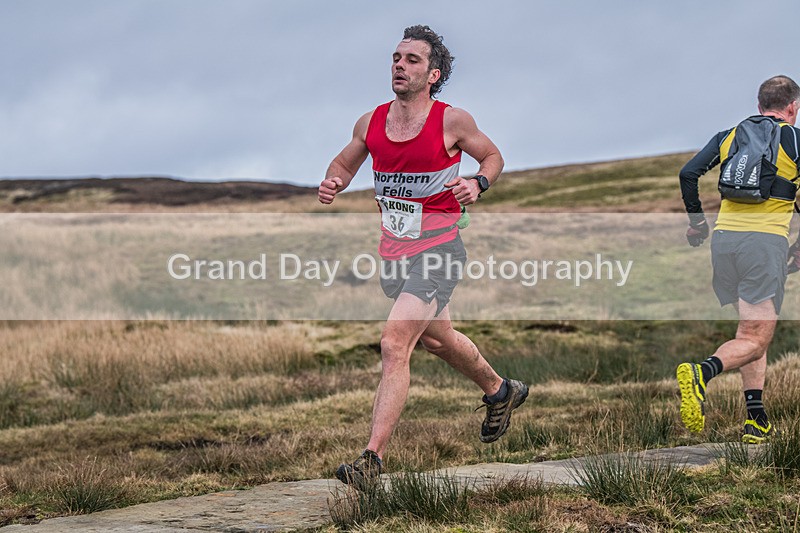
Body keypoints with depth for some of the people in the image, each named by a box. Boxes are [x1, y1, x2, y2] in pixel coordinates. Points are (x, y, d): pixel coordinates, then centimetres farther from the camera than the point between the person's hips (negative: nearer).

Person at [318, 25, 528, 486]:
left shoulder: (452, 121, -10)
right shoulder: (371, 123, 1)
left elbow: (493, 157, 6)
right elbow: (345, 163, 18)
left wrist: (478, 184, -15)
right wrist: (333, 184, -5)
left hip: (438, 248, -6)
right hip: (393, 252, 7)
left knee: (394, 344, -19)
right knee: (437, 339, 25)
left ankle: (373, 457, -18)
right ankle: (500, 392, 52)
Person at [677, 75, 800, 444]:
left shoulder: (728, 136, 16)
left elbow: (688, 174, 8)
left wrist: (697, 223, 19)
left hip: (724, 237, 5)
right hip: (767, 240, -5)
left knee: (750, 329, 17)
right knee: (755, 339, -7)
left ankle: (756, 420, 10)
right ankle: (701, 373, -35)